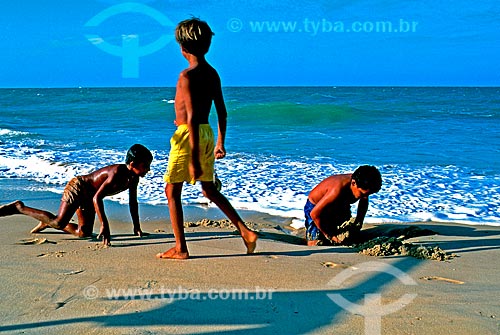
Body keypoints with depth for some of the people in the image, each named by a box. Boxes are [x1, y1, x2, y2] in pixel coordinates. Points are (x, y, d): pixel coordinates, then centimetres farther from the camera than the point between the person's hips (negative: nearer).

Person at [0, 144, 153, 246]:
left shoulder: (133, 178, -5)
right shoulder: (117, 173, -31)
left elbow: (133, 203, 8)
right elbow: (97, 198, -37)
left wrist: (136, 227, 6)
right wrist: (104, 225, -40)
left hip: (88, 196, 9)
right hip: (78, 186, -9)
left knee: (83, 233, 7)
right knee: (59, 222, -20)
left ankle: (47, 223, 25)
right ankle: (19, 207, -3)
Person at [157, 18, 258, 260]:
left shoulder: (187, 76, -16)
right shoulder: (212, 74, 8)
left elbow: (192, 117, -22)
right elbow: (222, 112, 13)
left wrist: (194, 158, -23)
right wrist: (220, 142, 24)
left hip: (188, 134, -8)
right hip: (207, 133, 8)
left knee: (172, 191, 6)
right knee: (209, 189, 19)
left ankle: (180, 249, 9)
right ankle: (245, 232, 14)